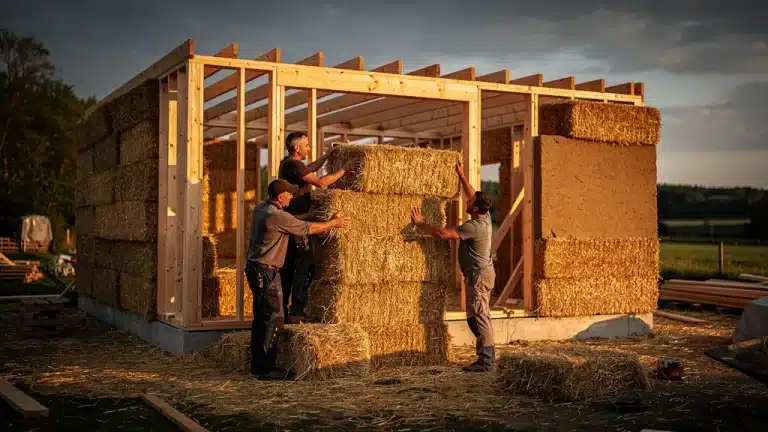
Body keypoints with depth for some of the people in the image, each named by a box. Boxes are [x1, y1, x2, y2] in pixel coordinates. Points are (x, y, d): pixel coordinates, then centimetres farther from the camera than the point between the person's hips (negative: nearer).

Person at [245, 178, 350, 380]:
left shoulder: (260, 209, 9)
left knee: (261, 317, 14)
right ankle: (266, 368, -2)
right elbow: (308, 228, -11)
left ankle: (257, 364, 20)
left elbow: (292, 221, 19)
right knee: (274, 318, -5)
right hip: (266, 271, -10)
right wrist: (333, 223, 3)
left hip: (255, 267, 10)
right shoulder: (276, 216, -19)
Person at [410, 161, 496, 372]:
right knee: (480, 317, 14)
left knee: (478, 317, -9)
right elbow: (473, 196, 23)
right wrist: (462, 177, 26)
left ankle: (485, 361, -8)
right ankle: (488, 355, 19)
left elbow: (442, 233, -26)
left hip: (478, 274, -10)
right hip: (484, 272, 10)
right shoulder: (486, 218, 5)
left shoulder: (474, 226, -23)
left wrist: (420, 223, -15)